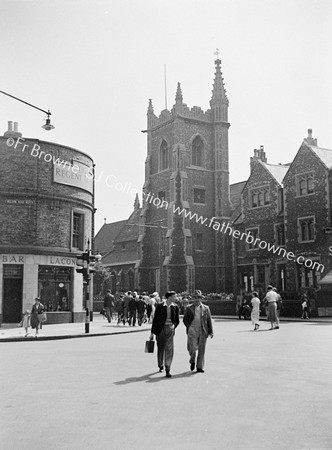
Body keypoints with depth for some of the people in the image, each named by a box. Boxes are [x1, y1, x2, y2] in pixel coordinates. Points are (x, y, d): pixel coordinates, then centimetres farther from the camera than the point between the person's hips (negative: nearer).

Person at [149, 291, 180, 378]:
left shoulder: (175, 307, 5)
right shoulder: (160, 306, -3)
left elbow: (177, 320, 13)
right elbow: (155, 319, 0)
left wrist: (174, 325, -9)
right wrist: (152, 332, -1)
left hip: (170, 329, 1)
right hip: (161, 329, -1)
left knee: (169, 349, -9)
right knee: (160, 348, 12)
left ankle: (168, 369, -7)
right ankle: (161, 366, 34)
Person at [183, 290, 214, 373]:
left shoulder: (206, 308, 9)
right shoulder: (189, 308, 7)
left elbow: (209, 320, 8)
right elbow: (185, 319, 8)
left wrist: (211, 332, 3)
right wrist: (189, 327, -7)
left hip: (203, 332, 1)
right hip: (192, 331, -1)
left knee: (202, 350, 2)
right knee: (192, 348, -8)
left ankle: (199, 367, 11)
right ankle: (192, 361, 21)